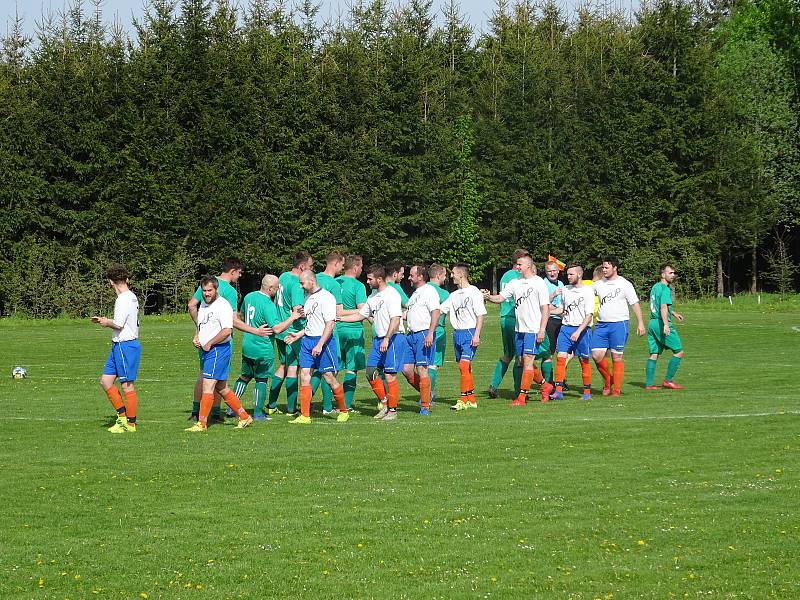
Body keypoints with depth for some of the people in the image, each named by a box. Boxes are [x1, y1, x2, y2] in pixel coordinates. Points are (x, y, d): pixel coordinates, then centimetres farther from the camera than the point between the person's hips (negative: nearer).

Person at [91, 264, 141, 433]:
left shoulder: (125, 299, -17)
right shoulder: (131, 297, 13)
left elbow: (118, 324, -23)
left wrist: (107, 322, -4)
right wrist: (103, 320, 20)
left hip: (126, 346, -10)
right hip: (118, 345, 10)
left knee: (127, 386, -2)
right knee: (105, 381, 11)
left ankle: (130, 424, 4)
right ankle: (122, 416, 17)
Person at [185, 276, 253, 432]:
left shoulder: (223, 305, -13)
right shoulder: (203, 304, 15)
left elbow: (227, 330, -22)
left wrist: (209, 343, -16)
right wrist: (196, 338, 8)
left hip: (219, 350, -9)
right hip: (206, 350, 9)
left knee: (208, 386, -11)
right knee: (221, 388, 12)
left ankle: (202, 423, -7)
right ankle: (244, 417, 21)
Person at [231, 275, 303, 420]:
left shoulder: (249, 297, 4)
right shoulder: (268, 305, -21)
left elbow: (242, 315, 22)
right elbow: (277, 328, -27)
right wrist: (293, 317, -20)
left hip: (247, 346, 7)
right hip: (263, 348, -7)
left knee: (244, 376, 19)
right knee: (261, 380, 5)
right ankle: (258, 413, 7)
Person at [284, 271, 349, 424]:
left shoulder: (326, 297, -13)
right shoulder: (308, 297, 14)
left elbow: (330, 324, -17)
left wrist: (320, 345, -22)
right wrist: (298, 335, 12)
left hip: (324, 340, -8)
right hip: (307, 340, 8)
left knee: (329, 378, -1)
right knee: (304, 376, -1)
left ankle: (343, 411, 16)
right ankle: (304, 416, 0)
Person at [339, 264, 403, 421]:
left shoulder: (391, 294, -13)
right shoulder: (373, 297, 15)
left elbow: (396, 319, -20)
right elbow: (361, 315, 23)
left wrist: (387, 339, -26)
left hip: (391, 339, -9)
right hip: (377, 339, 9)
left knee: (390, 375, -5)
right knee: (370, 372, 5)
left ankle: (392, 410, 3)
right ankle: (384, 402, 18)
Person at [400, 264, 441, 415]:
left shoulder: (429, 291, -8)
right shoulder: (415, 293, 22)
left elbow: (436, 312, -18)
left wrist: (430, 334, -24)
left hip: (424, 334, -9)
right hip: (411, 335, 9)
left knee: (421, 369, -9)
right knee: (406, 369, 4)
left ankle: (425, 406, -4)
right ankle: (425, 394, 21)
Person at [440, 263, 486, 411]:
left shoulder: (473, 292, -7)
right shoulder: (454, 295, 15)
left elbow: (481, 315, -9)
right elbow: (440, 309, 18)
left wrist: (476, 335, -16)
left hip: (469, 332, -8)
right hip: (457, 333, 8)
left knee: (464, 365, -15)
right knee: (464, 368, 8)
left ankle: (464, 399, -15)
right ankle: (471, 400, 14)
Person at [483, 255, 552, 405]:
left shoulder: (539, 283, -6)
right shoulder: (515, 283, 12)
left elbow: (545, 308, -7)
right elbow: (500, 298, 10)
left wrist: (542, 330, -13)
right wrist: (489, 297, -12)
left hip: (533, 330, -7)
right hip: (518, 329, 7)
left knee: (528, 361, -9)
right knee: (522, 362, 10)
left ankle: (522, 396, -8)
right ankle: (545, 386, 28)